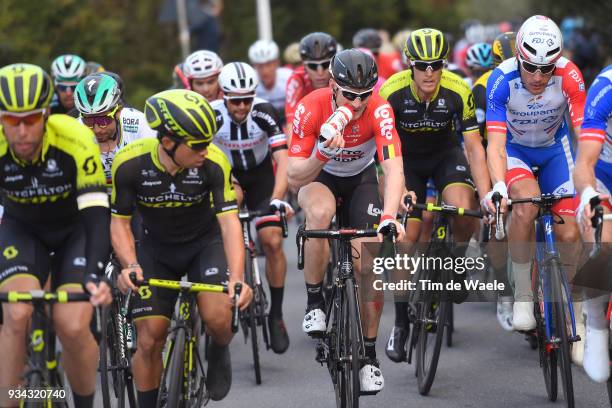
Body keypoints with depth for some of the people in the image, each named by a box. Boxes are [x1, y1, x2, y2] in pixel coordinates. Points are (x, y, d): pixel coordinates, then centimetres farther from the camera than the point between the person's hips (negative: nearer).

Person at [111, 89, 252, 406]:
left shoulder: (214, 162, -26)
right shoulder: (129, 163, -25)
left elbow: (229, 222, -28)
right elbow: (119, 222, -14)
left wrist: (237, 278, -42)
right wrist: (131, 266, -32)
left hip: (205, 242, -1)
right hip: (158, 247, 1)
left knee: (218, 318, -23)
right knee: (149, 340, -5)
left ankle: (219, 353, 12)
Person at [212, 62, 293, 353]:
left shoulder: (264, 112, -27)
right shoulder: (212, 115, -26)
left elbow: (283, 160, -31)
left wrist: (278, 198, -46)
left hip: (260, 175, -1)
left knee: (272, 240, -16)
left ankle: (276, 315, -4)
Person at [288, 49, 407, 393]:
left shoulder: (379, 111, -30)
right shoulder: (311, 108, -30)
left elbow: (394, 168, -39)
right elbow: (294, 178, -29)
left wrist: (389, 217, -54)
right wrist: (323, 154, -48)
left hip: (361, 180, 1)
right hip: (318, 176, -1)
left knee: (368, 265, -12)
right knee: (320, 213, -37)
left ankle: (369, 353, 6)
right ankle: (315, 301, -16)